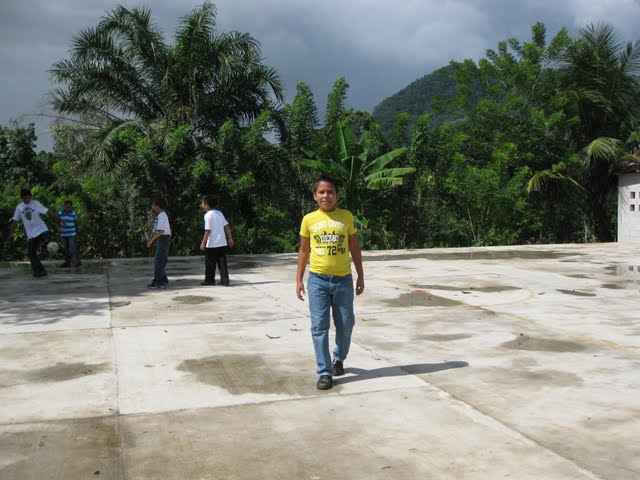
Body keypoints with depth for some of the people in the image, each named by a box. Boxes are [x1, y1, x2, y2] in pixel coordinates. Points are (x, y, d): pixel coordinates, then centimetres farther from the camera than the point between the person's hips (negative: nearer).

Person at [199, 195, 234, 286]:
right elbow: (227, 226, 11)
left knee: (210, 263, 7)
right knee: (222, 262, 8)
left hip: (212, 244, -7)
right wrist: (230, 238, 15)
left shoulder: (208, 215, -11)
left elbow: (207, 230, -17)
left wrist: (203, 243, -13)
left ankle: (209, 280, 14)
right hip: (222, 243, 7)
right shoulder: (219, 213, 11)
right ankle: (225, 281, 5)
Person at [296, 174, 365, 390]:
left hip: (343, 280, 1)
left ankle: (339, 358, 36)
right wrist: (299, 280, 5)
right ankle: (324, 372, 5)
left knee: (345, 324, 10)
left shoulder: (346, 217, 2)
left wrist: (361, 275, 6)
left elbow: (354, 248, 9)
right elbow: (304, 251, 8)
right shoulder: (309, 219, 1)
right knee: (319, 326, -3)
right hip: (317, 280, -1)